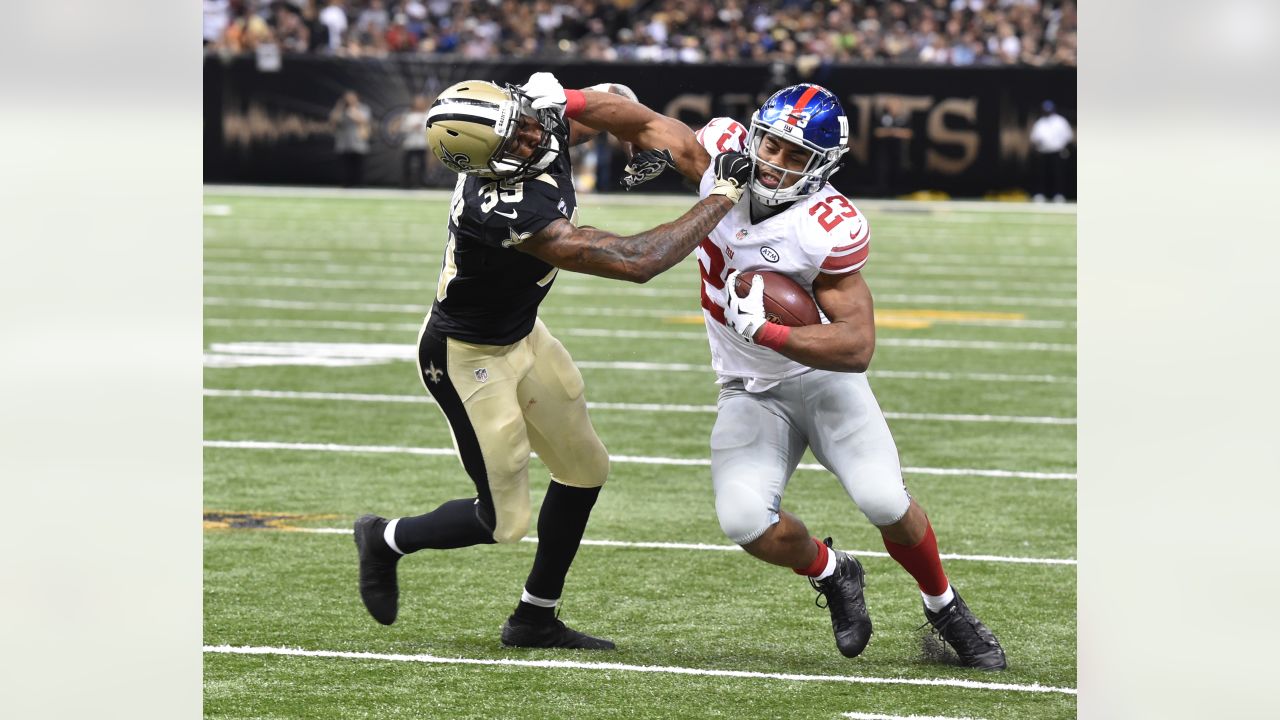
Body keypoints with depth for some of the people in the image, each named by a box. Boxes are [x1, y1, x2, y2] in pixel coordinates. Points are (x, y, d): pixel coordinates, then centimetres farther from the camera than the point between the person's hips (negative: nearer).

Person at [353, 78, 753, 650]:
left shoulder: (544, 125, -18)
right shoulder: (508, 213, -42)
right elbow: (635, 263, -40)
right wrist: (722, 196, -33)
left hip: (521, 334, 9)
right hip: (467, 358, -9)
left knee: (584, 471, 17)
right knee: (505, 521, 1)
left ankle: (535, 620, 31)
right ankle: (388, 540, 27)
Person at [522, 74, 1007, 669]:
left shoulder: (829, 230, -25)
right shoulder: (725, 155, -13)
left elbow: (858, 347, -27)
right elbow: (646, 124, -1)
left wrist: (766, 332, -36)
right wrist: (559, 100, -14)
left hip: (822, 374, -4)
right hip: (750, 392, 4)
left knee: (885, 502, -20)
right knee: (745, 520, -19)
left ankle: (945, 609, 11)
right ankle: (832, 575, 15)